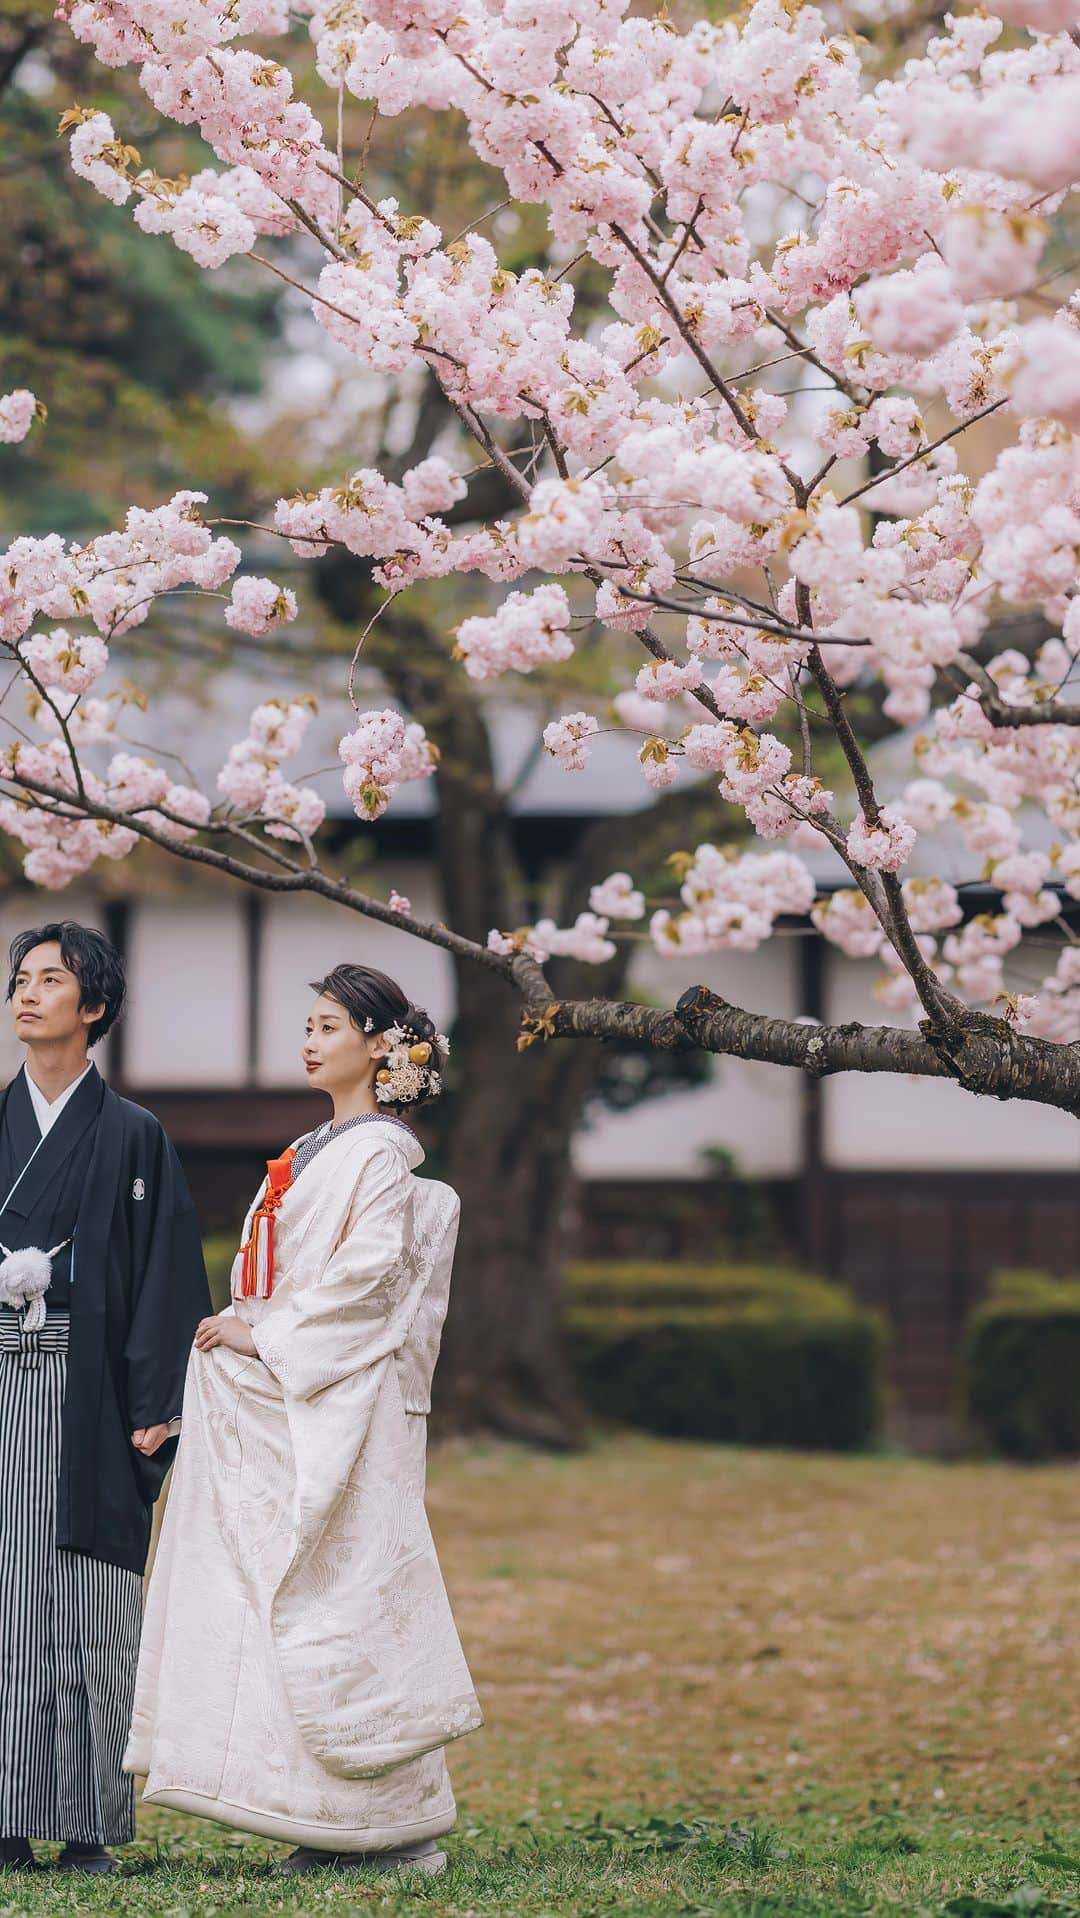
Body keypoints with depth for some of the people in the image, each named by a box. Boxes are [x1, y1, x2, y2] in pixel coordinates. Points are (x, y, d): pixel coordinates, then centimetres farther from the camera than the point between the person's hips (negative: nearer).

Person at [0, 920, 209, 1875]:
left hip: (85, 1393, -3)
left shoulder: (132, 1135, 4)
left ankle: (88, 1823, -1)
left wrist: (156, 1404, -8)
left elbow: (166, 1272, -2)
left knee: (85, 1605, -4)